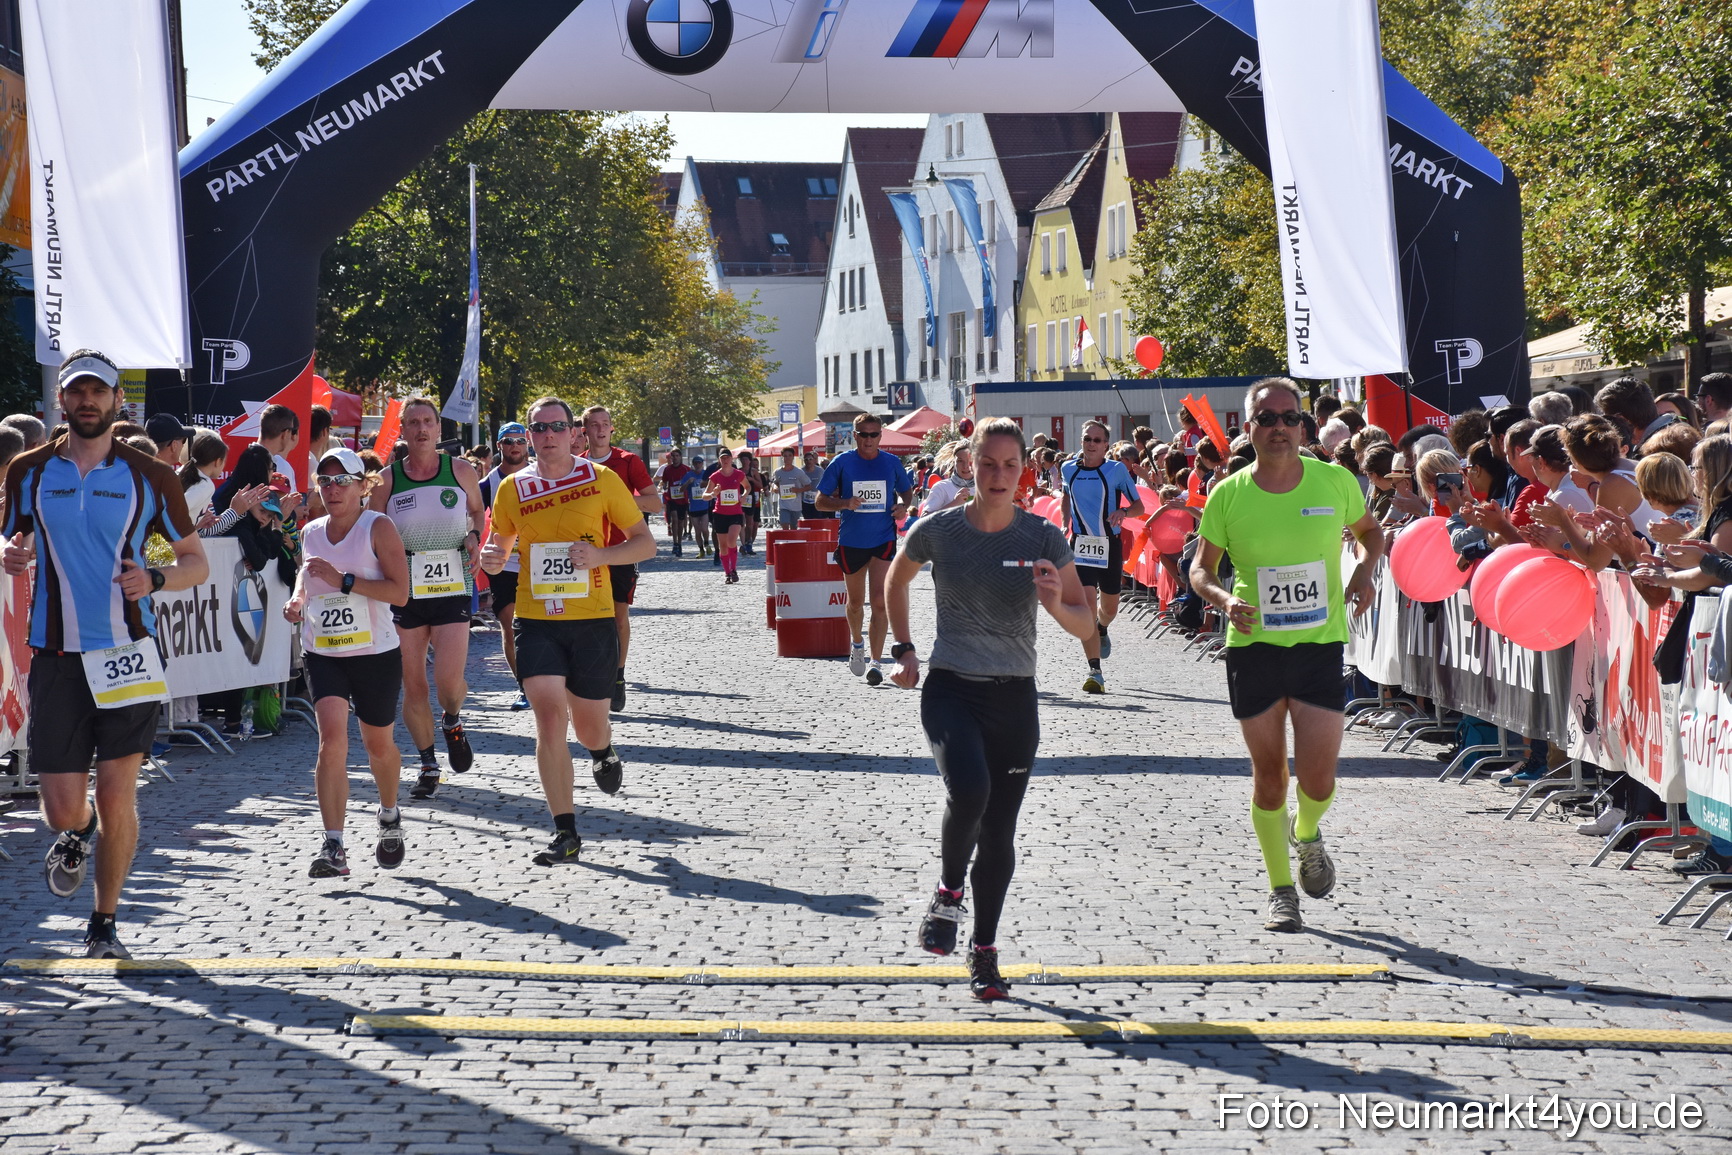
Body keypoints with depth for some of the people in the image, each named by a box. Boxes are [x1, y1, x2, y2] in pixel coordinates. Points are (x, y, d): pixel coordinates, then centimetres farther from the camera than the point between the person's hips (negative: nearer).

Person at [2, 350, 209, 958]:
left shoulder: (151, 477, 2)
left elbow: (196, 562, 8)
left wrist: (155, 578, -12)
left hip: (127, 651, -1)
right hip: (55, 655, 1)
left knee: (117, 796, -4)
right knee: (63, 809, -3)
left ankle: (104, 924, 14)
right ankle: (77, 835, 35)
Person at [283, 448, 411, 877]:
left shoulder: (378, 527, -9)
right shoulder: (311, 532, 6)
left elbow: (400, 591, -17)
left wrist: (343, 580, -25)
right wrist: (298, 599, 3)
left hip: (376, 652, -3)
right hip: (322, 653, 3)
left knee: (379, 745, 13)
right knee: (332, 735, -17)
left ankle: (389, 817, 45)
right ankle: (333, 846, -19)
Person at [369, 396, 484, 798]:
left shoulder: (461, 471, 2)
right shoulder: (387, 479, 1)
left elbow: (478, 510, 20)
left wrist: (474, 536, 1)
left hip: (452, 587, -1)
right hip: (404, 592, 1)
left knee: (448, 679, -13)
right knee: (413, 685, 4)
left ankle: (453, 722, 23)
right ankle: (428, 767, 18)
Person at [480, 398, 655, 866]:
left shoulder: (602, 480, -1)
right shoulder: (513, 489, 4)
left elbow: (645, 543, 3)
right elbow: (500, 548, 17)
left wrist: (600, 555, -15)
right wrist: (490, 558, -7)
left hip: (592, 620, 0)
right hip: (536, 620, 0)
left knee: (589, 728, 9)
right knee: (549, 716, -15)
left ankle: (604, 752, 50)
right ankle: (565, 834, -10)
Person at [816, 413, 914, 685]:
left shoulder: (892, 463, 1)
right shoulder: (841, 463, -4)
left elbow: (905, 492, 17)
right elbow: (821, 501, 0)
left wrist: (902, 505, -5)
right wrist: (845, 503, -19)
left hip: (883, 540, -1)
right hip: (851, 541, 1)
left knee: (880, 601, -13)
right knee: (855, 602, 16)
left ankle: (876, 662, -11)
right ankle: (857, 644, 43)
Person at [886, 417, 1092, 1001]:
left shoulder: (1043, 537, -4)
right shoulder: (937, 530, -4)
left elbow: (1086, 625, -4)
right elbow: (896, 581, 17)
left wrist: (1057, 605, -25)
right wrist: (904, 650, 11)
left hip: (1014, 696, 2)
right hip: (949, 689, -1)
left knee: (999, 831, 5)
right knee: (968, 790, -28)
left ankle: (984, 949, 21)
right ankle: (948, 892, 0)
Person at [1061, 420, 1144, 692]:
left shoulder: (1116, 470, -6)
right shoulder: (1069, 470, 2)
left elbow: (1139, 506, -2)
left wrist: (1124, 511, -22)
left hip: (1110, 545, 0)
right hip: (1080, 545, 0)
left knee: (1109, 607, 15)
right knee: (1086, 605, -15)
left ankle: (1102, 630, 54)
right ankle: (1095, 672, -13)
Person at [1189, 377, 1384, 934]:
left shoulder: (1334, 482, -4)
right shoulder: (1227, 496, -5)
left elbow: (1370, 531, 15)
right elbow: (1201, 568, 6)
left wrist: (1366, 568, -5)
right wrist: (1223, 599, -15)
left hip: (1321, 643, 0)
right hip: (1253, 645, 0)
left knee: (1318, 777, -5)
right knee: (1269, 774, 6)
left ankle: (1307, 834, 31)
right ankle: (1280, 889, 22)